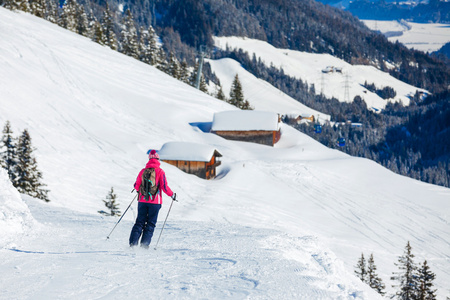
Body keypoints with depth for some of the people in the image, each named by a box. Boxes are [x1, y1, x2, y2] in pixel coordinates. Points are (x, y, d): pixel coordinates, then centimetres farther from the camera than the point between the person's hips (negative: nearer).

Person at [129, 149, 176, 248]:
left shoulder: (143, 171, 4)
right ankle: (144, 244, -3)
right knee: (150, 223, 5)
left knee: (140, 222, 9)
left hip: (142, 200, 3)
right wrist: (172, 195, 6)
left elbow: (136, 186, 9)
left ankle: (133, 243, -1)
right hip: (155, 201, -3)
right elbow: (164, 187, -10)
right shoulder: (160, 171, -6)